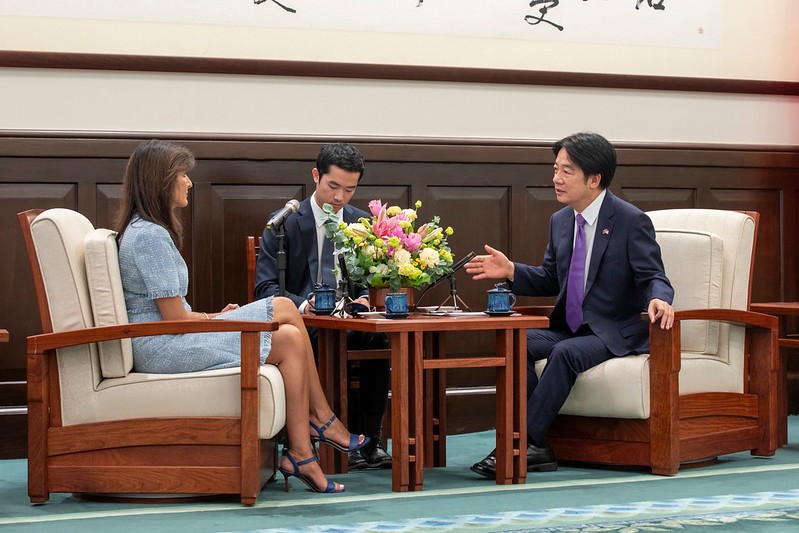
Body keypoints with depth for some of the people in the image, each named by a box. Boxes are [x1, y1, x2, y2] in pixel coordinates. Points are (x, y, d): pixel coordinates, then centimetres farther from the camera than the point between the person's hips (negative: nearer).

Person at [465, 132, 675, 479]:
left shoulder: (631, 221, -11)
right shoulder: (560, 221, 10)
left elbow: (653, 278, -14)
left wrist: (659, 299, -38)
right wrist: (511, 271, 2)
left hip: (614, 333, -7)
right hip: (568, 329, 7)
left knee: (567, 353, -34)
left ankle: (523, 443, -29)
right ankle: (535, 449, -24)